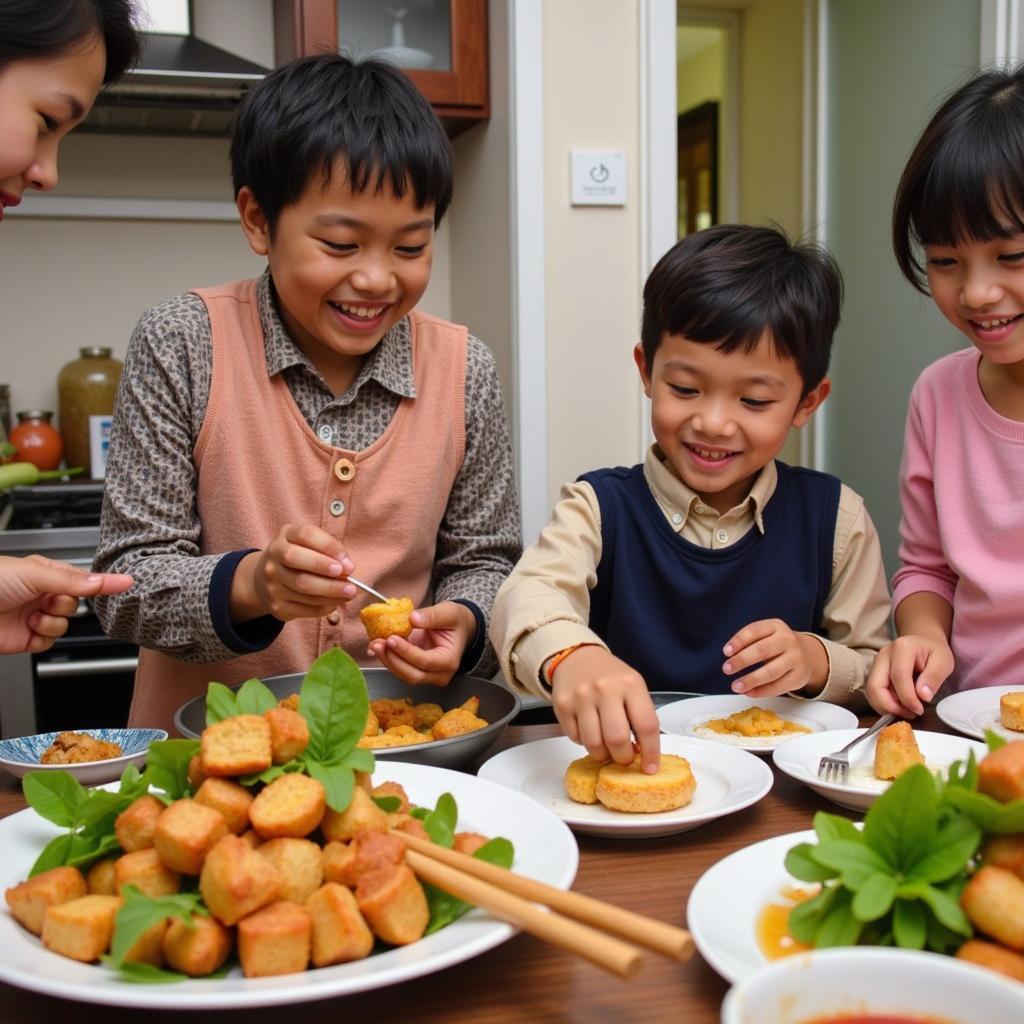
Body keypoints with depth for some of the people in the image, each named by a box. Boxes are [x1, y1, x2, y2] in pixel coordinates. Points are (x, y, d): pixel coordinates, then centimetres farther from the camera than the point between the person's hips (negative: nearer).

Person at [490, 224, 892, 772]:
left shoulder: (835, 518, 2)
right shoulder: (601, 507, -4)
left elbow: (877, 674, 9)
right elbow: (529, 594, -25)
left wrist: (816, 661, -13)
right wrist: (572, 656, -47)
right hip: (623, 767, -1)